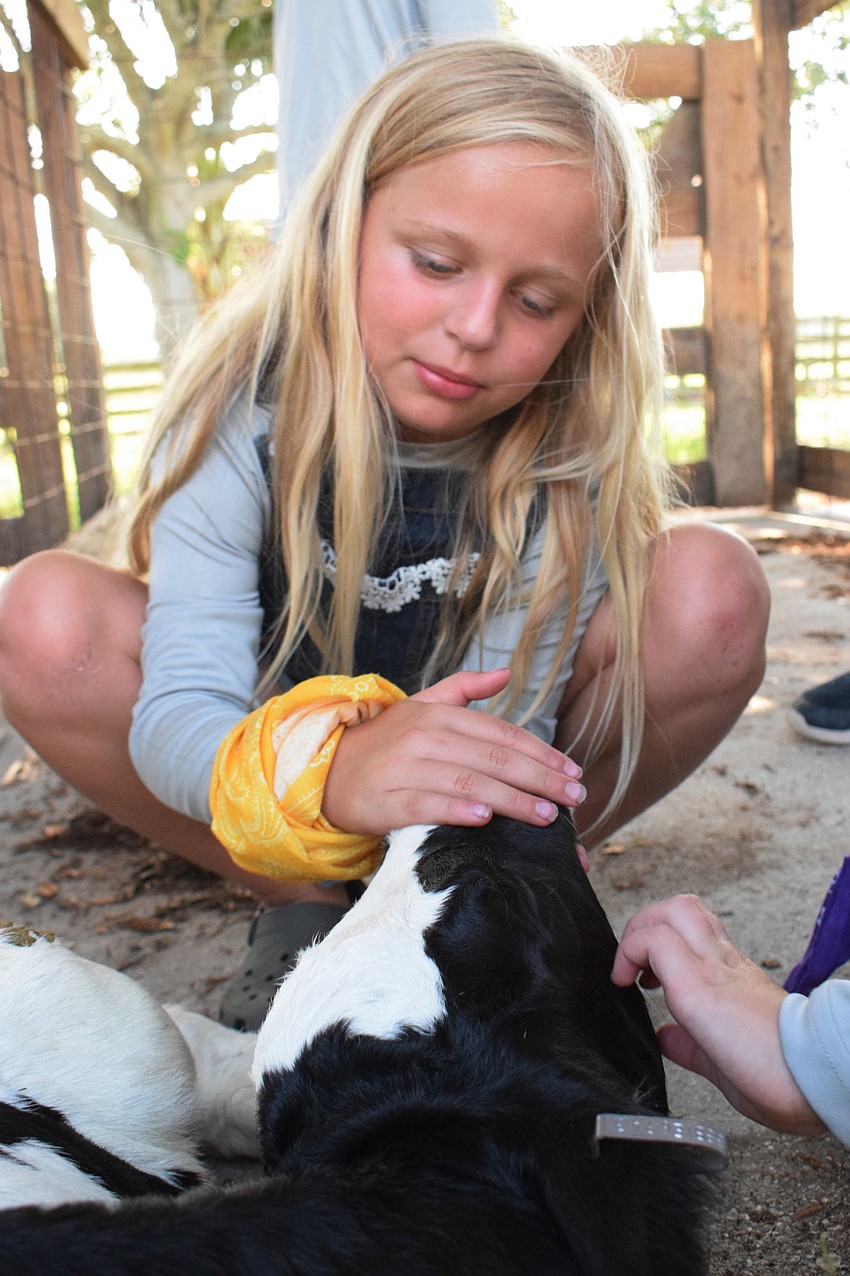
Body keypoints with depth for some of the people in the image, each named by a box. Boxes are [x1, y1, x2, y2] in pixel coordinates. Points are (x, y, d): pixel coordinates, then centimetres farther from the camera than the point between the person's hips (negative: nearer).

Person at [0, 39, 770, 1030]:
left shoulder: (571, 448, -20)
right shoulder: (243, 411, -23)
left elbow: (505, 736, -24)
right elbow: (176, 710, -31)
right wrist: (320, 771, -53)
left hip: (467, 761, 1)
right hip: (271, 730, 0)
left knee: (712, 594, -24)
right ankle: (309, 908, -10)